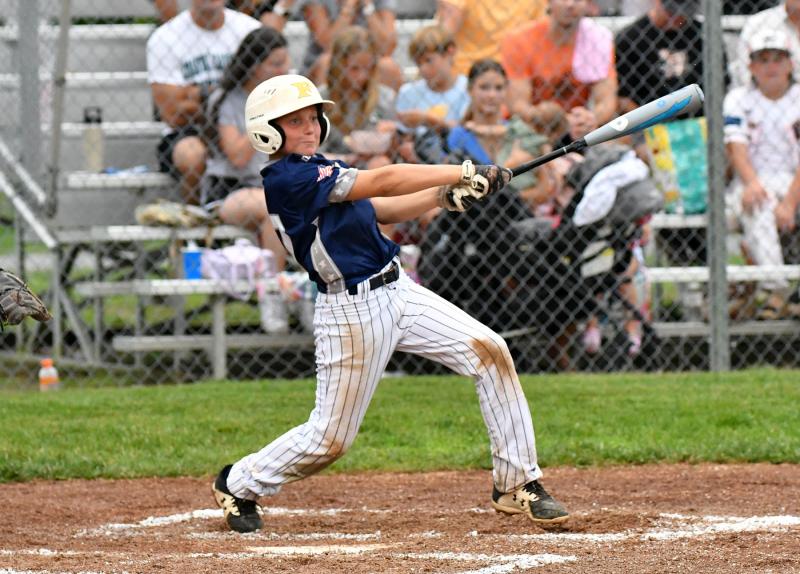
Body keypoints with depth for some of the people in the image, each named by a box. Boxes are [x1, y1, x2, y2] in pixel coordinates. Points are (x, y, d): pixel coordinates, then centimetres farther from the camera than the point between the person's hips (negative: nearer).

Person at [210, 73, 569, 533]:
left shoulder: (318, 168, 12)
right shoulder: (288, 179, -17)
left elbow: (381, 210, 13)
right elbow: (382, 181, -21)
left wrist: (445, 195, -2)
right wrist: (466, 173, -20)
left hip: (399, 291, 9)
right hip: (352, 312, -9)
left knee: (490, 350, -5)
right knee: (331, 439, 0)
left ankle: (518, 484, 0)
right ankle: (238, 485, 26)